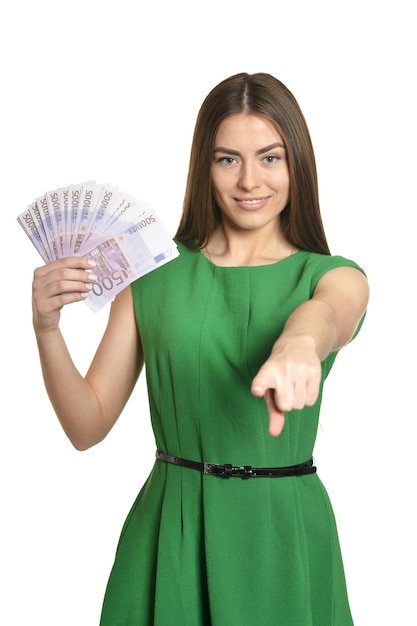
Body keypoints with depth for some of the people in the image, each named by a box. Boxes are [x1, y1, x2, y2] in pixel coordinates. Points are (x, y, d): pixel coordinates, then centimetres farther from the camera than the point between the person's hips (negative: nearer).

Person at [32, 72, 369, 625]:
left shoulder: (334, 275, 1)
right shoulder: (153, 274, 3)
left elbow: (328, 313, -25)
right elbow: (87, 426, 0)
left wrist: (300, 342, -49)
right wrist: (47, 329, -17)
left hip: (283, 537, 0)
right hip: (170, 536, 1)